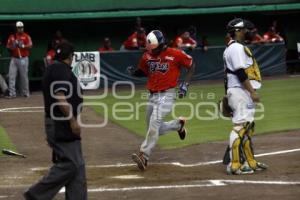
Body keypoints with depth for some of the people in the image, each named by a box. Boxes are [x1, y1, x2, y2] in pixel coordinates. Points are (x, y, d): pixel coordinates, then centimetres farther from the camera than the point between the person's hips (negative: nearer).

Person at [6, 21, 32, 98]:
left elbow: (30, 46, -8)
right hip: (14, 59, 2)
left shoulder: (26, 36, 4)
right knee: (11, 76, -5)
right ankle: (12, 93, -3)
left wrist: (23, 46, -23)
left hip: (23, 59, -2)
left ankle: (25, 93, 12)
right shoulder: (12, 37, 11)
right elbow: (8, 46, 10)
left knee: (24, 76, 1)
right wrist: (13, 45, -11)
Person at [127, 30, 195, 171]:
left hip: (167, 95, -6)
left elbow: (191, 65, 3)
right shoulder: (147, 56, 4)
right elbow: (143, 72, 20)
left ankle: (144, 156, -25)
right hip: (152, 96, 6)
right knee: (155, 129, 12)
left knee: (154, 123, -22)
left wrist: (185, 84, -6)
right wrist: (133, 72, -3)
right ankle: (178, 124, 40)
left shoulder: (175, 54, -9)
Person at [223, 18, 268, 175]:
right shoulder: (237, 48, -13)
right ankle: (234, 165, -11)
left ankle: (249, 162, 21)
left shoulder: (234, 47, 19)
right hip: (241, 91, -11)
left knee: (247, 127, 15)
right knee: (240, 126, -11)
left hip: (243, 92, 11)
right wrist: (252, 91, -21)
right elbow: (241, 73, -21)